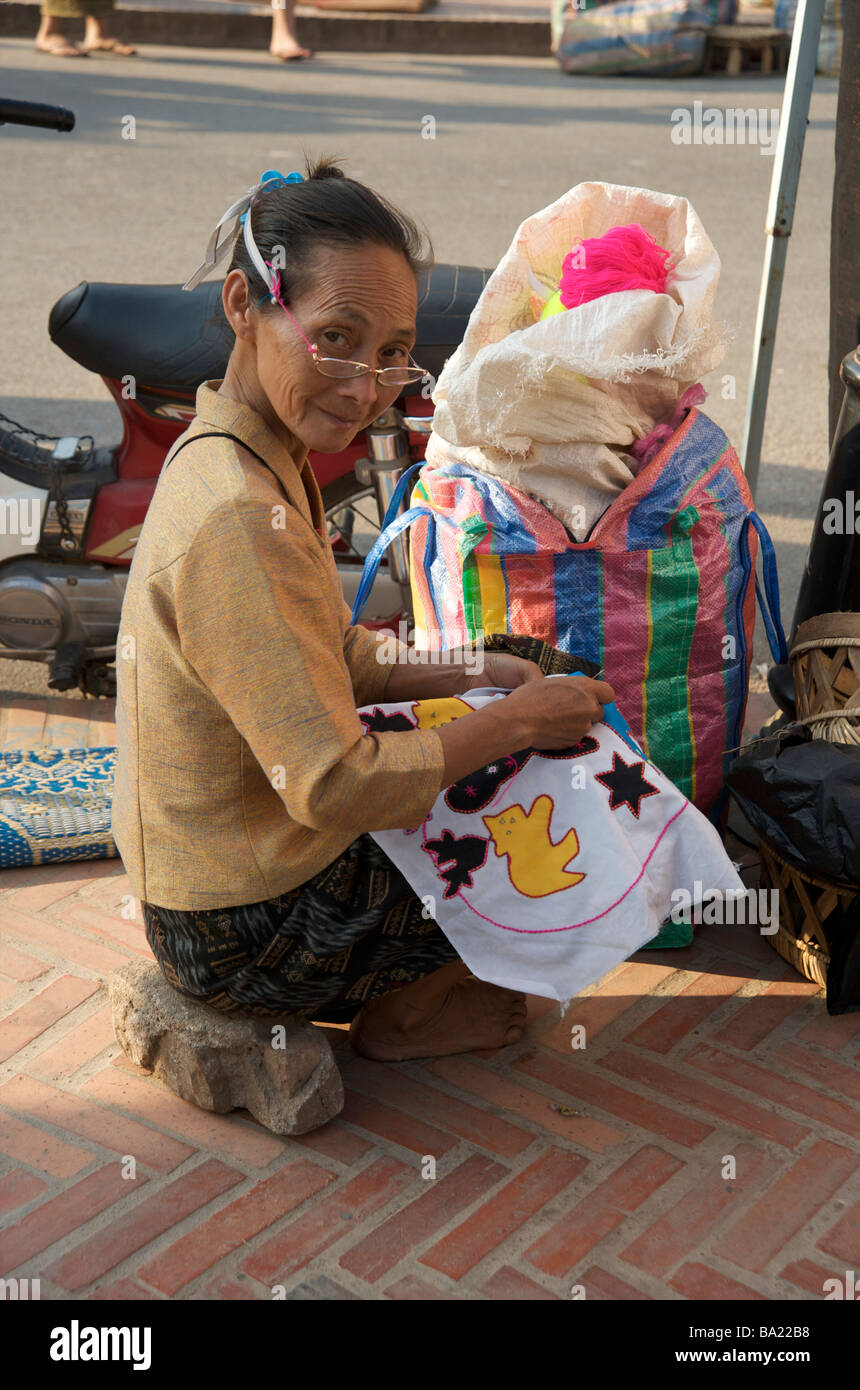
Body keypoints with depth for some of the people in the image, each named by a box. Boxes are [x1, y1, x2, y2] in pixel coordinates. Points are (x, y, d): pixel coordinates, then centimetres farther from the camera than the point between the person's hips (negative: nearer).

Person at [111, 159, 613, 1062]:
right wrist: (513, 723, -19)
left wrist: (468, 677, 0)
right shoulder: (240, 518, -32)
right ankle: (403, 1014, 19)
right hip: (252, 931, -9)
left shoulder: (224, 452, 0)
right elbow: (335, 786, -31)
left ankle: (396, 985, 23)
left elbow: (328, 658, 11)